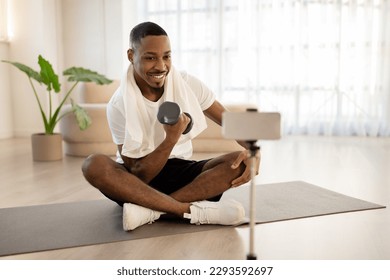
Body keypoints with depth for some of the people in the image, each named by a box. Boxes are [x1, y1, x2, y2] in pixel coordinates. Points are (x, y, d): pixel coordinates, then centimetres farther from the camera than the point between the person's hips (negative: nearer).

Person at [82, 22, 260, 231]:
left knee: (241, 162, -23)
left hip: (181, 171, 3)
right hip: (141, 180, -2)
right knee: (93, 165, -32)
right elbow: (138, 175, -16)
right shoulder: (119, 105, -13)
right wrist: (171, 138, -30)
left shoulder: (188, 84, -6)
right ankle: (193, 211, -34)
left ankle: (151, 210, -28)